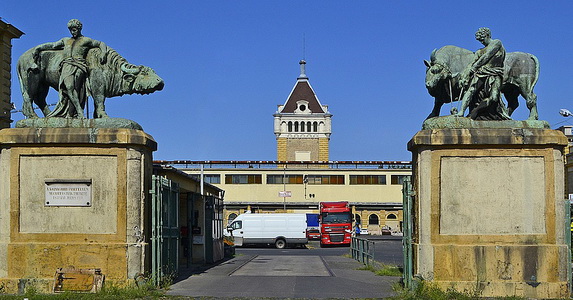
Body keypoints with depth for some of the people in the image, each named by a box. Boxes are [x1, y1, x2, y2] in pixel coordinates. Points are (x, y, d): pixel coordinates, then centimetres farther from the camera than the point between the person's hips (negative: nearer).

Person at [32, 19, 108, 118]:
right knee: (69, 87, -24)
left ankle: (70, 115, -27)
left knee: (72, 89, -24)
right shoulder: (66, 40, 31)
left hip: (79, 66, -3)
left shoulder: (86, 40, 20)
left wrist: (103, 53, 2)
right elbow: (53, 45, 38)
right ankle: (80, 112, -30)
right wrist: (39, 48, 31)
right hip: (66, 65, 3)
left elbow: (101, 44, 21)